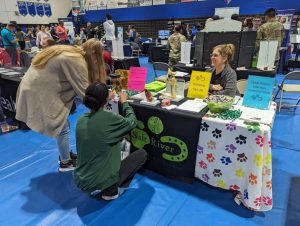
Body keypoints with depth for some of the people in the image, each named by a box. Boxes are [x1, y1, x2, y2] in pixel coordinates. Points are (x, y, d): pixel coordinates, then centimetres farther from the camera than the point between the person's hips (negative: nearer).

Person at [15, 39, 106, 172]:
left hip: (36, 87, 10)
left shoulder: (72, 53, 8)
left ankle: (66, 154, 35)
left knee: (61, 126, 18)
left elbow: (78, 85, 12)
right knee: (62, 129, 3)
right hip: (40, 93, -10)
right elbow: (84, 92, -19)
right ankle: (66, 163, 21)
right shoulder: (77, 61, -21)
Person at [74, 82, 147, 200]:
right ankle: (110, 191, 7)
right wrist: (124, 102, 10)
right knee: (142, 154, 7)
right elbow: (132, 123, -4)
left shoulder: (81, 120, -5)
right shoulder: (109, 118, -23)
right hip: (100, 181, -7)